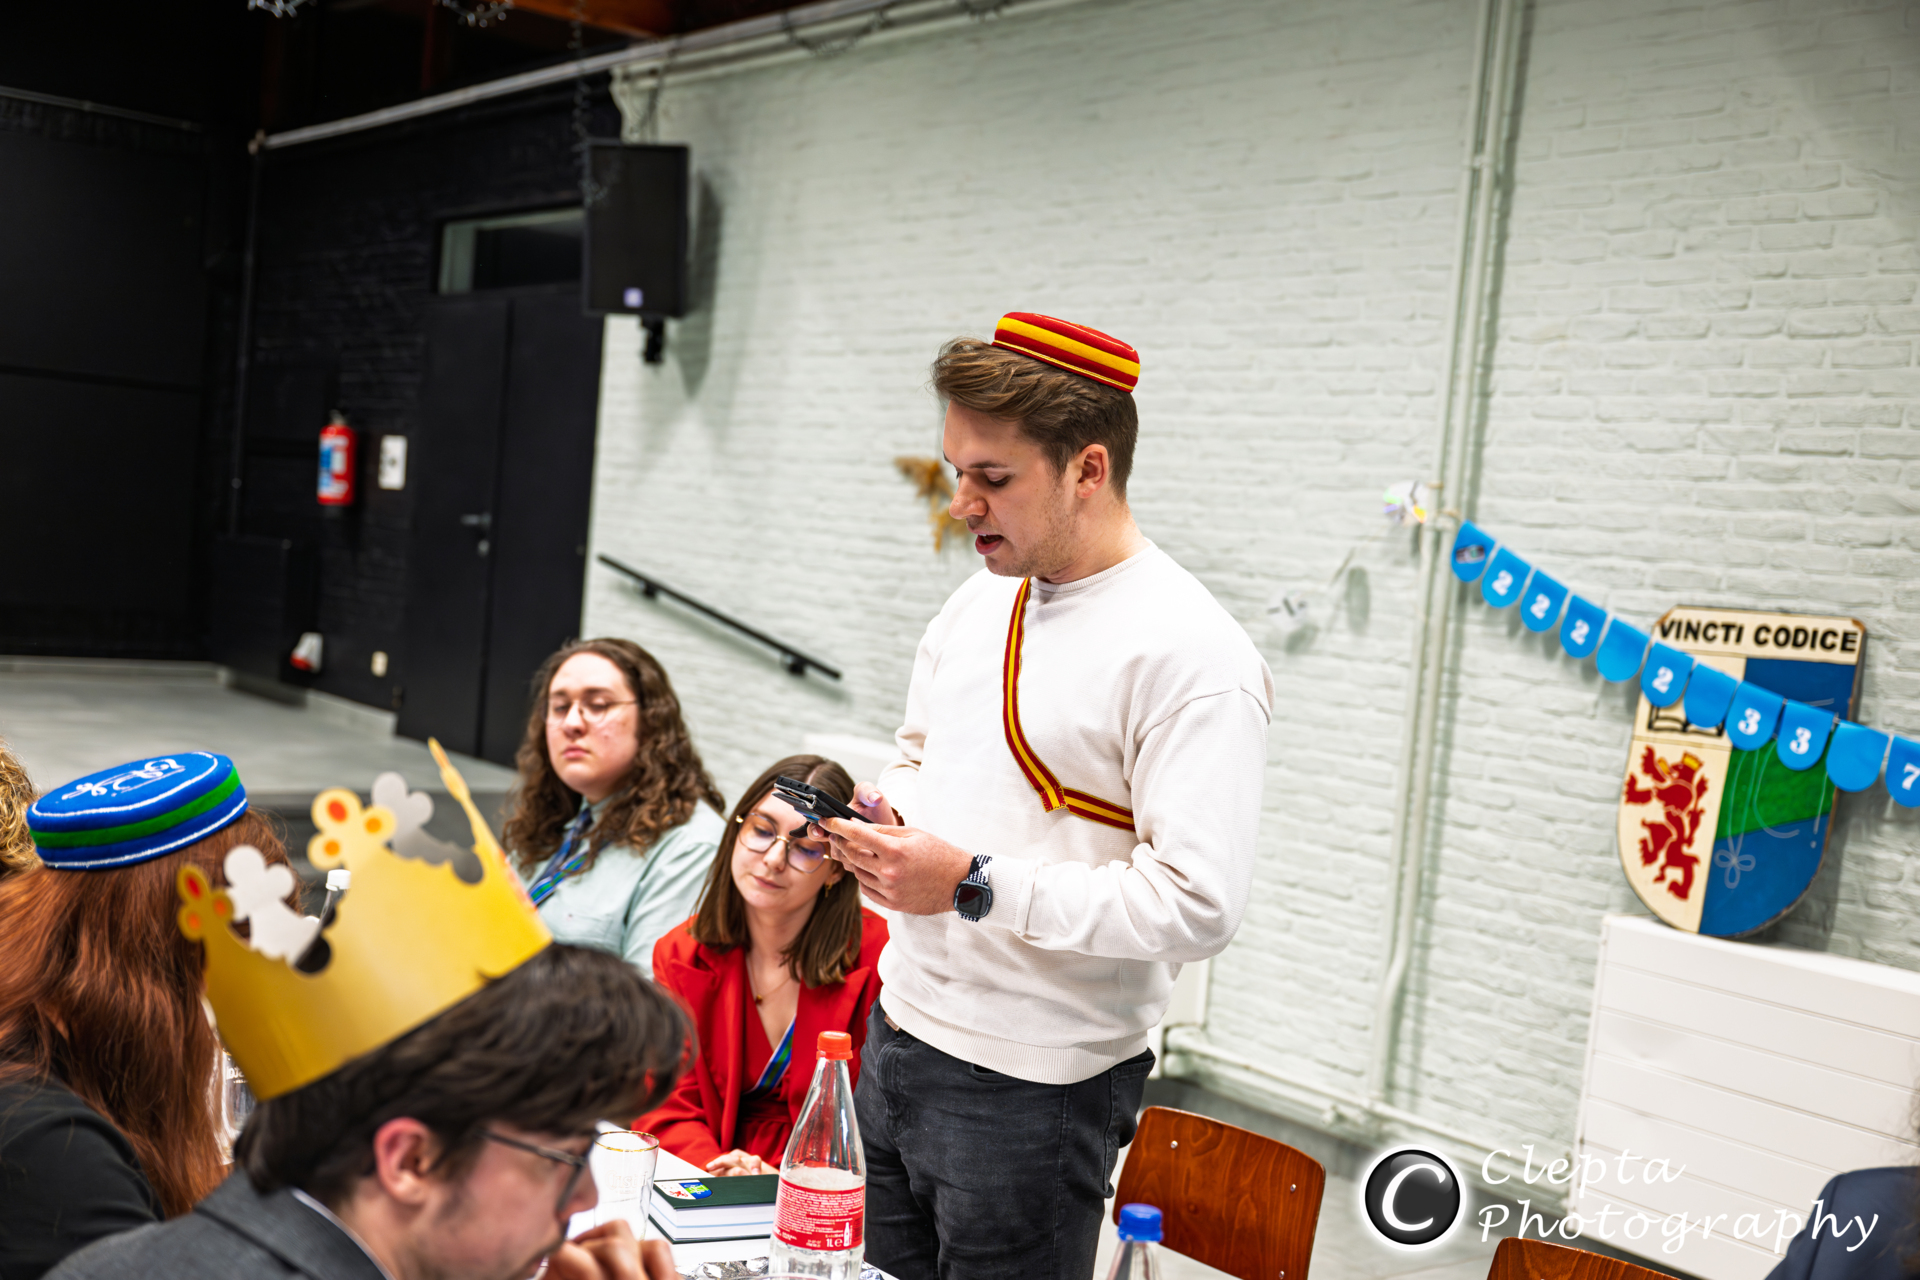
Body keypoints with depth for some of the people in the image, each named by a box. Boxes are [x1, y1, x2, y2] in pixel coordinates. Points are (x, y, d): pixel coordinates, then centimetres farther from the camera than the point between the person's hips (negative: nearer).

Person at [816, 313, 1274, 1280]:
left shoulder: (1192, 656, -18)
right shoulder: (979, 601, 8)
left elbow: (1198, 906, -24)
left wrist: (974, 885, -24)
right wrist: (884, 813, 0)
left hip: (1033, 1090, -7)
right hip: (900, 1029, 7)